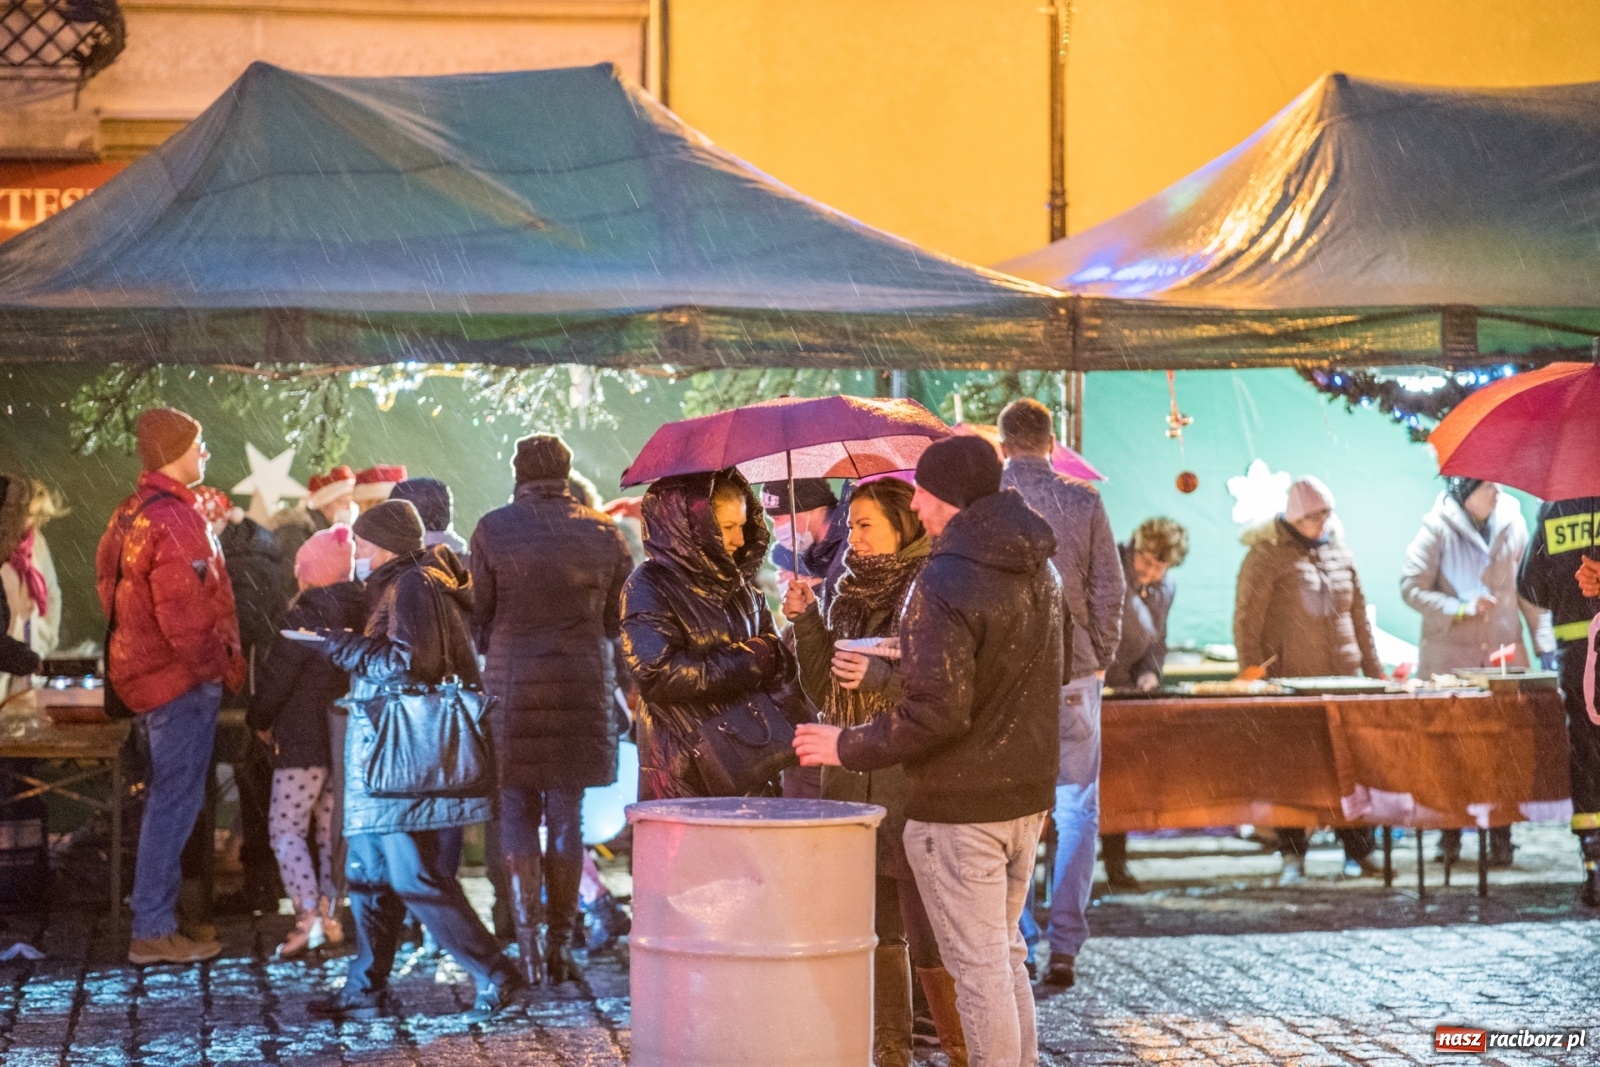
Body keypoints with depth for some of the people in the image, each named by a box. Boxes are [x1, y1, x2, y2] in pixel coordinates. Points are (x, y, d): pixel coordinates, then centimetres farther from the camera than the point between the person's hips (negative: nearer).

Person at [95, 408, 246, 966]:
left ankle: (154, 907, 25)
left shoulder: (130, 515, 12)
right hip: (183, 678, -10)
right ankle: (153, 931, -1)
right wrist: (221, 668, -12)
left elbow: (112, 590, 18)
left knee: (168, 796, 18)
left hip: (147, 670, 10)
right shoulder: (175, 520, -19)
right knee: (175, 800, -5)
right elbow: (184, 613, -25)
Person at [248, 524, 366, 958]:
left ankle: (308, 915, -17)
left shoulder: (306, 612, -14)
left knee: (286, 828, -3)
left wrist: (260, 720, 4)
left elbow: (277, 674, -11)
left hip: (305, 738, -7)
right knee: (333, 826, 13)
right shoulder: (362, 611, 6)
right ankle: (331, 914, 12)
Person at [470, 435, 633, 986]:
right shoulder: (603, 532, 2)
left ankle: (528, 942, -1)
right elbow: (615, 621, 10)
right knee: (567, 817, 8)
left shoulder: (492, 530, -5)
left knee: (518, 814, 5)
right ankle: (561, 946, 10)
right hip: (584, 686, 2)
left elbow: (478, 617, 1)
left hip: (513, 685, -2)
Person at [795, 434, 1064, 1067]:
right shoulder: (1038, 570, 7)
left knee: (978, 964, 0)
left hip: (959, 805, -9)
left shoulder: (944, 584, -21)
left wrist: (848, 747, -12)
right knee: (1004, 950, 21)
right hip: (1028, 793, 9)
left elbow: (935, 713, -24)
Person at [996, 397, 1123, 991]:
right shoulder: (1083, 502, -2)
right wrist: (1101, 656, 11)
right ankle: (1064, 945, 2)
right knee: (1076, 808, 8)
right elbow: (1109, 587, -1)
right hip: (1072, 673, 0)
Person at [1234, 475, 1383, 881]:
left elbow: (1358, 613, 18)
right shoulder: (1266, 554, -4)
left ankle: (1358, 851, 11)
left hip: (1343, 679, 4)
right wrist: (1251, 669, -13)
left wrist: (1373, 669, 16)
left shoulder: (1338, 550, 13)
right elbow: (1246, 616, -7)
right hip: (1290, 681, -4)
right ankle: (1292, 856, 9)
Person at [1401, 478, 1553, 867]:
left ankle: (1500, 839, 5)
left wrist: (1544, 644, 2)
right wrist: (1460, 608, -17)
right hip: (1450, 657, -2)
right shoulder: (1438, 528, -6)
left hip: (1504, 653, 2)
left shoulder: (1511, 522, 1)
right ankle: (1449, 838, 14)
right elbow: (1411, 587, -6)